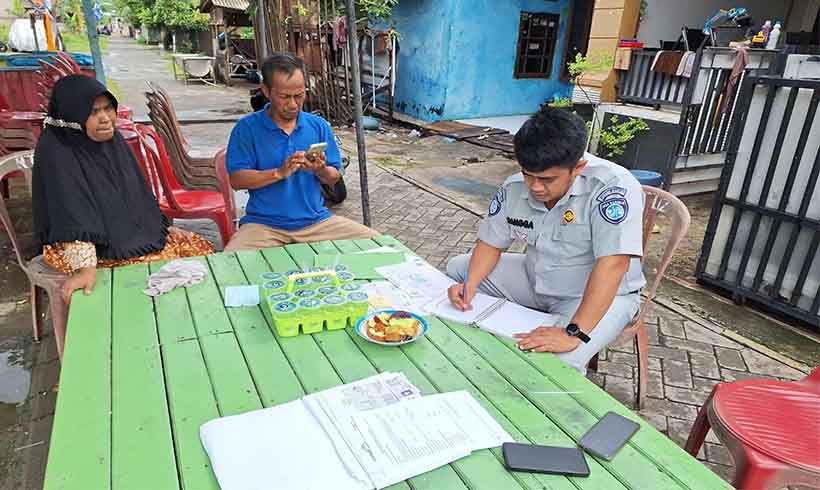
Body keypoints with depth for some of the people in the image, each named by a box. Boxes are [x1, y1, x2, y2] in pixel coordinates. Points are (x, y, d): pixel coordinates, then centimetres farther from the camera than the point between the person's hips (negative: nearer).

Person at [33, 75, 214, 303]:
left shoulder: (112, 139, 2)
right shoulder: (54, 150, -19)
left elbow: (136, 192, 11)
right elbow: (72, 215, -29)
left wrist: (167, 227, 9)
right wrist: (86, 268, -37)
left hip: (129, 231, 7)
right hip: (93, 246, -7)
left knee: (200, 247, -3)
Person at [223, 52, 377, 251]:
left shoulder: (319, 126, 7)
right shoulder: (247, 128, -1)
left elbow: (334, 178, 9)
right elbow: (236, 179, -7)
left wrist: (320, 170, -15)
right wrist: (280, 172, -19)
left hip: (316, 220, 3)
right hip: (264, 224, -2)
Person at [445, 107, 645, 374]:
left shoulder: (613, 188, -29)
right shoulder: (514, 188, -10)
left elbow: (612, 264, -36)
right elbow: (491, 243, -1)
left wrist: (574, 334, -42)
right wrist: (469, 286, -20)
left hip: (601, 295, -6)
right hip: (535, 280, 6)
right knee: (457, 268, 5)